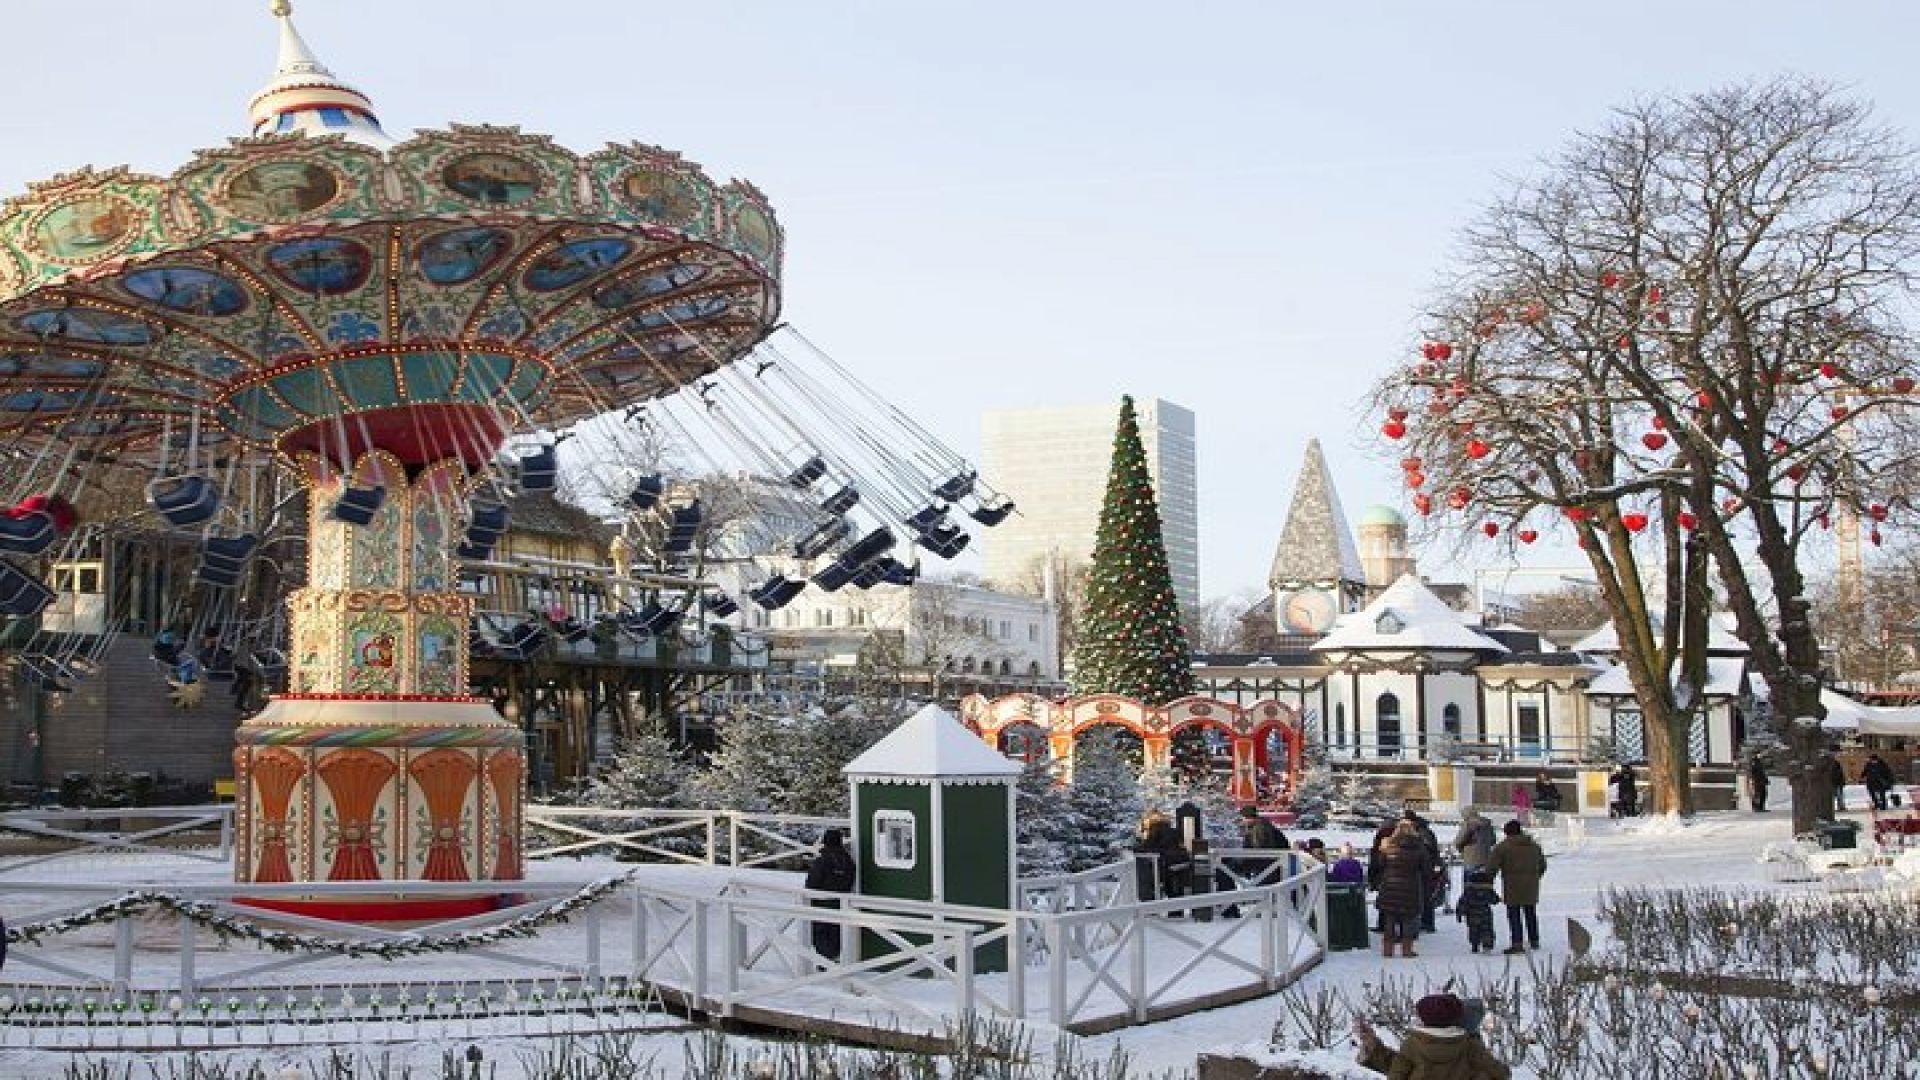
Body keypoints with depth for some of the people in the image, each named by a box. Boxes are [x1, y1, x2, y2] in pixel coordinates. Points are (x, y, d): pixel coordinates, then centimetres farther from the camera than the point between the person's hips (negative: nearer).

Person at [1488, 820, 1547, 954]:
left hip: (1513, 887, -6)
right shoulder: (1534, 846, 12)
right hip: (1531, 887, 6)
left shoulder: (1502, 847, -7)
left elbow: (1492, 867, -12)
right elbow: (1542, 865, 21)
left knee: (1514, 914, -3)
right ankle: (1534, 940, 28)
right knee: (1530, 913, 18)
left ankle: (1517, 943, -11)